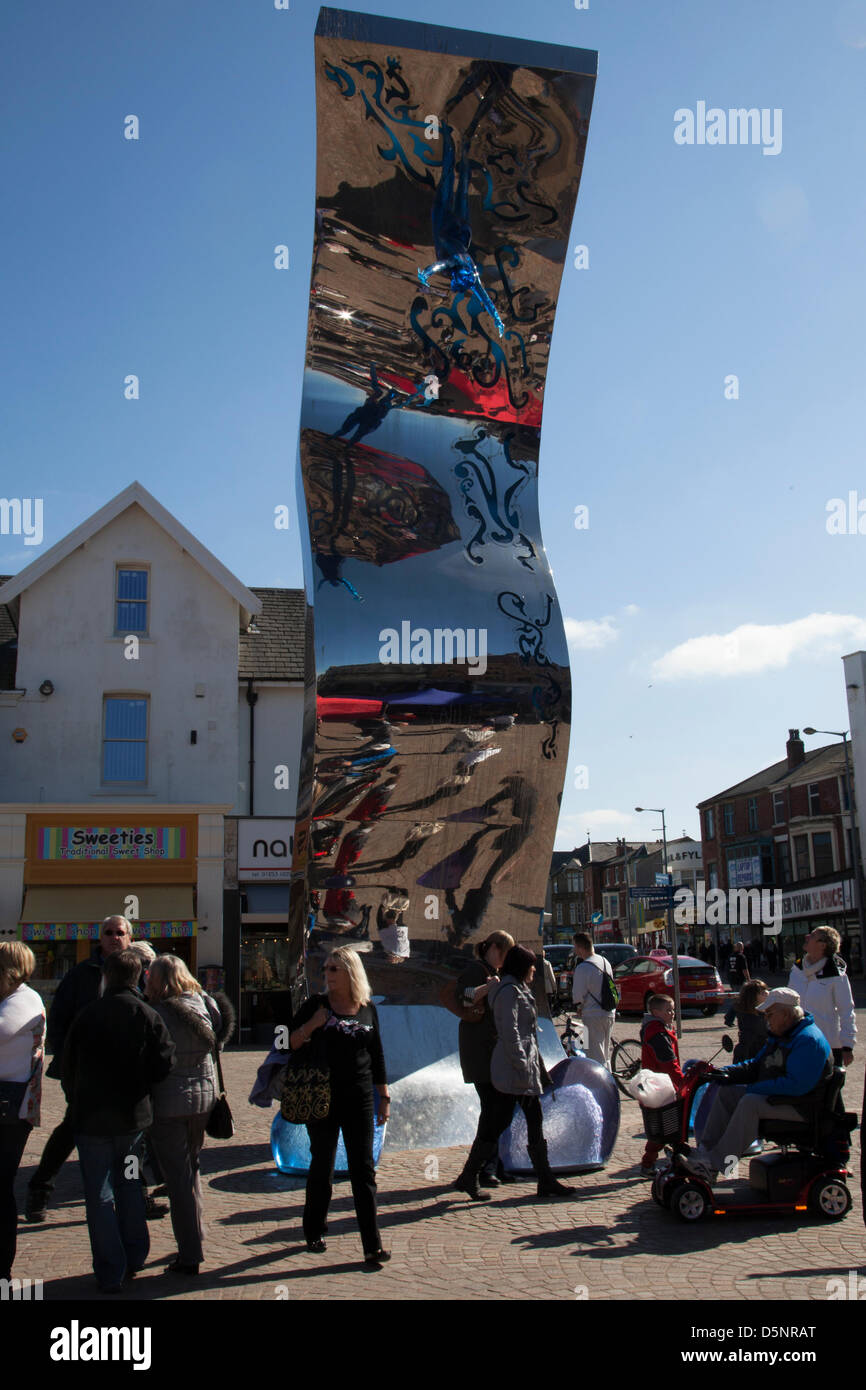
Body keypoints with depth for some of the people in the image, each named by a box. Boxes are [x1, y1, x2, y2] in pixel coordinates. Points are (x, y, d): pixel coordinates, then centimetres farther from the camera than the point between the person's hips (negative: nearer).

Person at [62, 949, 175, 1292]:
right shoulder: (149, 1016, -6)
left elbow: (68, 1064, -1)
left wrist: (76, 1102, 14)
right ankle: (134, 1258, 26)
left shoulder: (88, 1015, -9)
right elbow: (163, 1064, -8)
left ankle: (110, 1274, 8)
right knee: (129, 1186, 20)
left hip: (92, 1118, -2)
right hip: (133, 1116, 3)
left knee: (99, 1195, 5)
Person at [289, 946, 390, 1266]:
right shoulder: (317, 1004, -1)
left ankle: (372, 1246, 1)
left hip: (359, 1099, 1)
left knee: (363, 1171, -1)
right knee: (322, 1167, 9)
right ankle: (313, 1231, 29)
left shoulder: (367, 1009, 5)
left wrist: (384, 1097, 11)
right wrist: (312, 1025, -20)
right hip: (323, 1099, -1)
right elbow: (290, 1043, -4)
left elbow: (377, 1056, 12)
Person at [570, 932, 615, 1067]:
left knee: (595, 1057, -2)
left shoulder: (582, 967, -18)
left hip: (593, 1016, -8)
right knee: (605, 1055, 20)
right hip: (610, 1013, 8)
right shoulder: (605, 961, 7)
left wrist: (580, 1007, 5)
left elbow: (578, 996, -17)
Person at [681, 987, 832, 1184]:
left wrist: (753, 1088, -24)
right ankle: (704, 1151, -5)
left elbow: (797, 1085, -29)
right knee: (727, 1093, 3)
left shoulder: (809, 1040, -21)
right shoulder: (779, 1036, 11)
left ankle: (714, 1164, -28)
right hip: (775, 1094, 10)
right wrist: (727, 1073, 1)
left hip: (799, 1105, -10)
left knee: (750, 1102, -30)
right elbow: (756, 1065, 19)